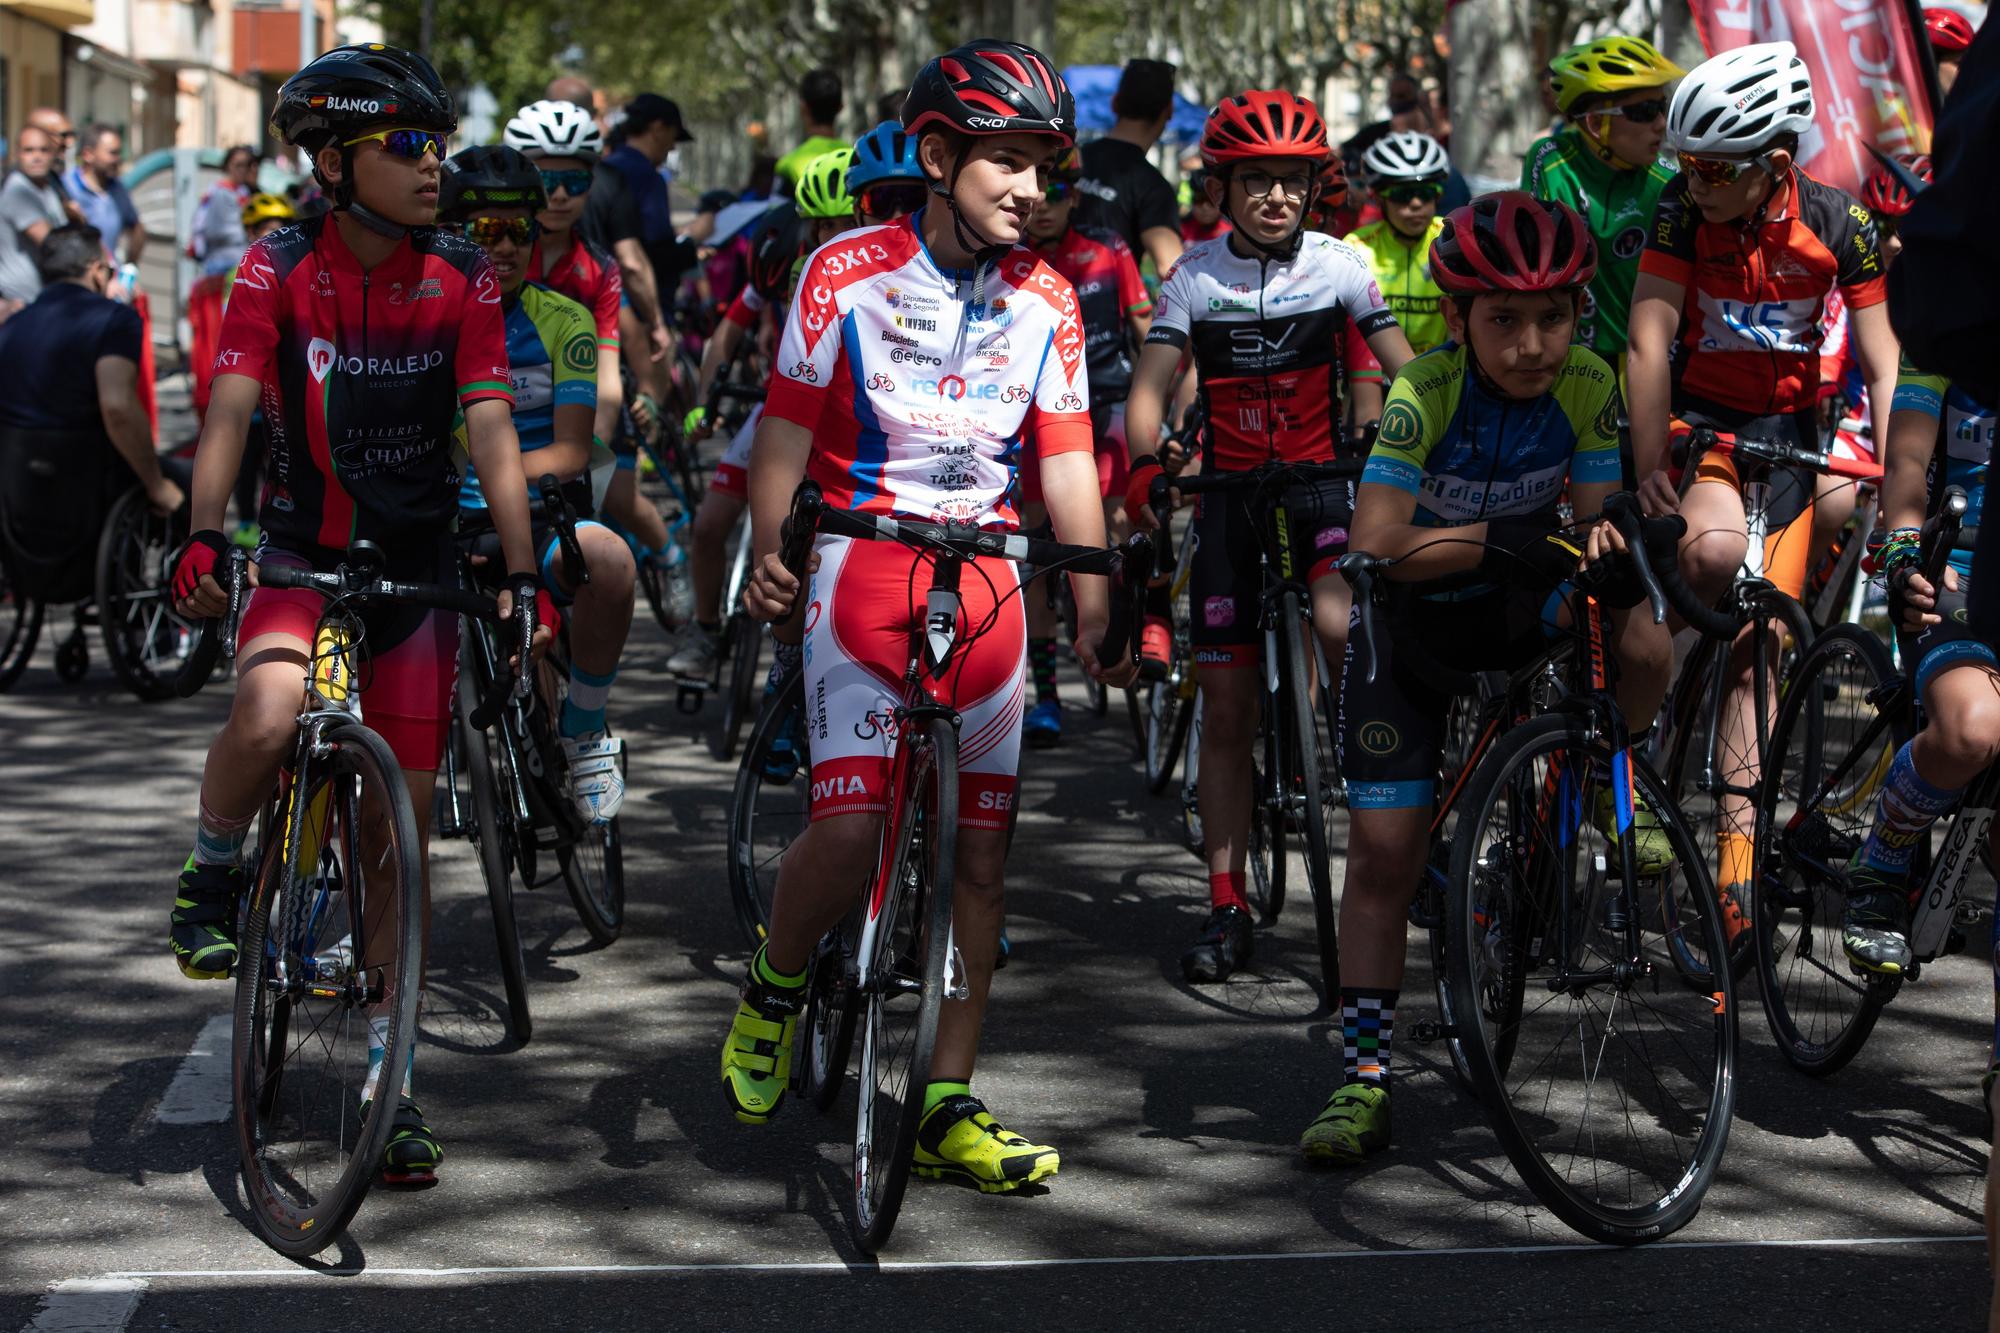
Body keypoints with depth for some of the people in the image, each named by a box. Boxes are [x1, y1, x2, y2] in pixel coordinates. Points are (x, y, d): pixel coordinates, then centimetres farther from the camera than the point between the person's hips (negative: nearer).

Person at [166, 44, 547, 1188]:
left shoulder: (461, 278, -7)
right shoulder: (281, 269, -10)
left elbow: (492, 431, -12)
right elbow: (232, 411, -19)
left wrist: (523, 576, -23)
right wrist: (202, 539, -35)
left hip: (418, 566, 2)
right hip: (302, 553, -2)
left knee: (405, 821, 2)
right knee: (270, 712, -34)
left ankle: (389, 1067, 14)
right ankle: (213, 879, -3)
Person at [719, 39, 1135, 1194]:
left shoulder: (1045, 300, 4)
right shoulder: (849, 273, -6)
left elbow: (1067, 459, 5)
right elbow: (789, 426, -4)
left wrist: (1097, 608, -1)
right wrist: (767, 558, -13)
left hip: (985, 578, 4)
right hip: (860, 561, -4)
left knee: (982, 849, 2)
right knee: (852, 826, -17)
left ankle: (950, 1108, 10)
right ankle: (774, 994, 14)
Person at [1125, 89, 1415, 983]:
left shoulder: (1339, 265, -2)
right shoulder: (1195, 277, -1)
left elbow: (1405, 371, -4)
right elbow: (1150, 385, -7)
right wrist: (1145, 463, -27)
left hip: (1323, 480, -1)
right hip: (1231, 494, 1)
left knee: (1339, 621, -33)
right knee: (1225, 710, 1)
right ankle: (1226, 907, 8)